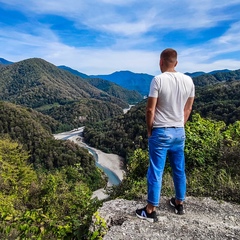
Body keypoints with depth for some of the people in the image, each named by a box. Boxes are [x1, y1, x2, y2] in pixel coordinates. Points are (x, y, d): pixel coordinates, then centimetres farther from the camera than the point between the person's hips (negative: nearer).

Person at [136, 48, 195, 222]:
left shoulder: (158, 80, -14)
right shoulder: (188, 80, 2)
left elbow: (150, 110, -14)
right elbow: (188, 109, 8)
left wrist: (149, 130, 0)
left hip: (161, 132, -5)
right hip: (179, 132, 6)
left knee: (156, 171, 4)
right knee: (179, 170, 18)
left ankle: (151, 211, 16)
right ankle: (179, 203, 35)